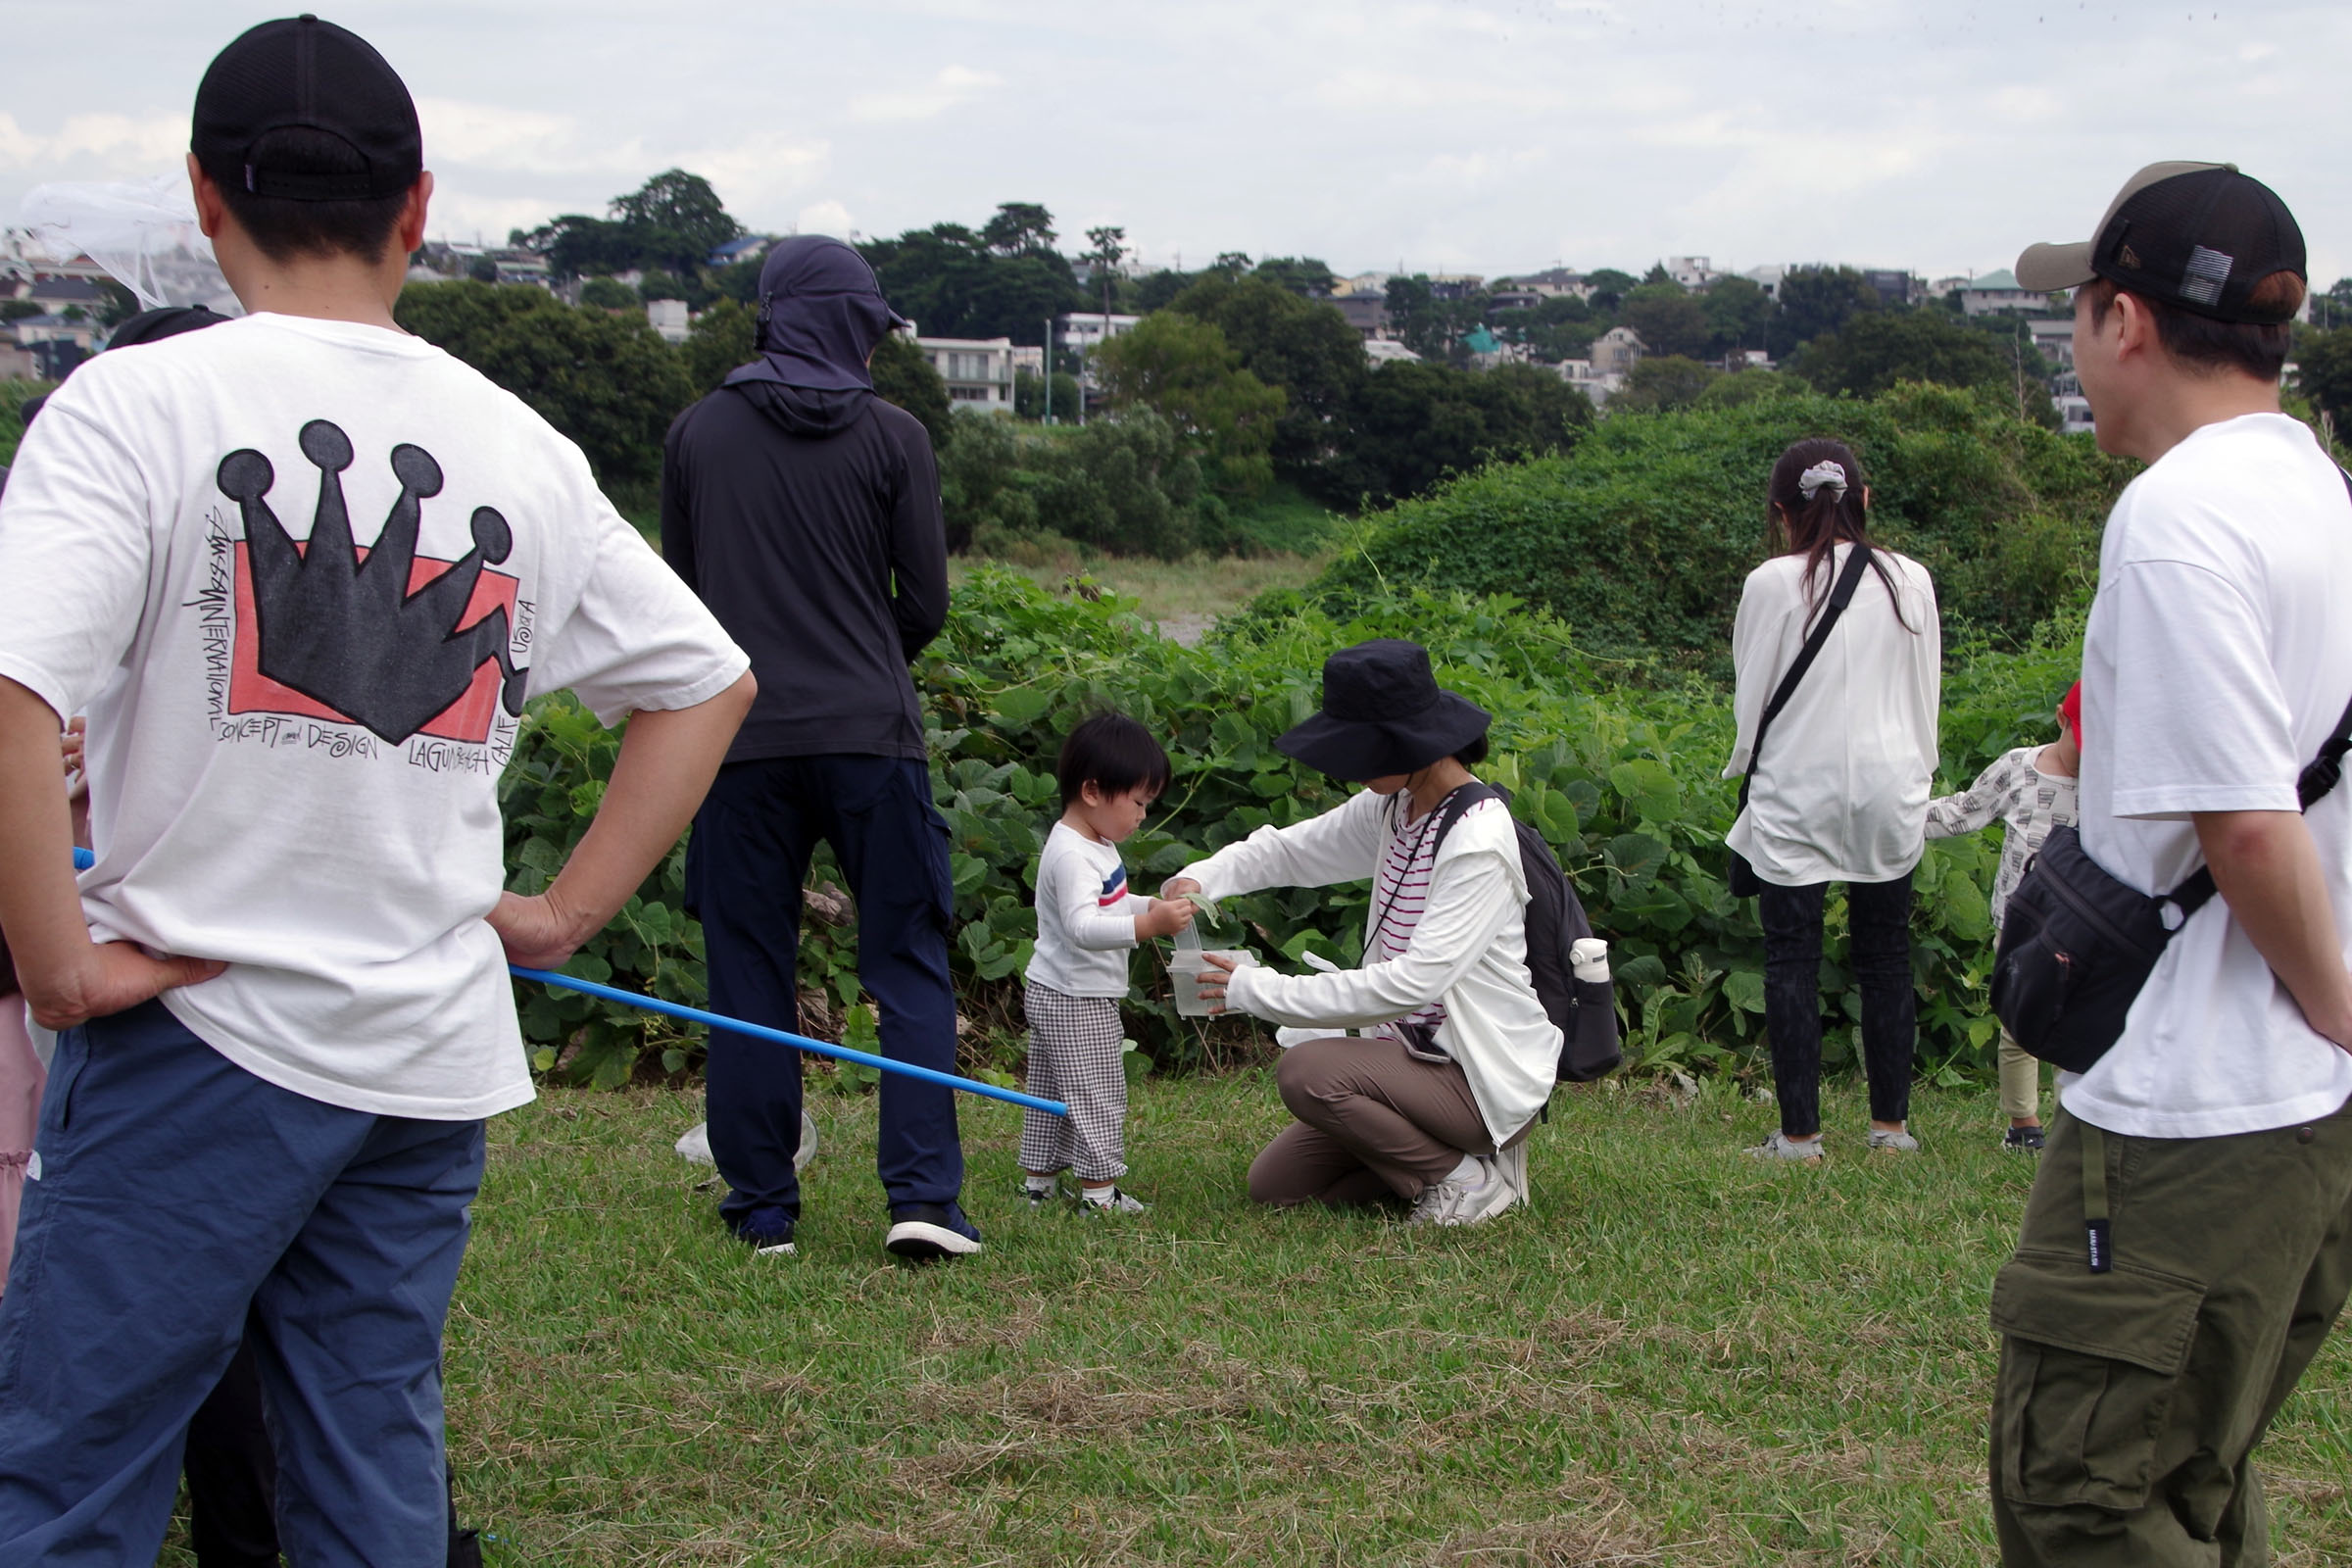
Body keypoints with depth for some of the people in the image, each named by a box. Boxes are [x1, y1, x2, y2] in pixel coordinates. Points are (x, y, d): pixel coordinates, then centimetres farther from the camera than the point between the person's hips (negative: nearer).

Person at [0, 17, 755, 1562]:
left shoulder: (137, 404, -8)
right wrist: (562, 916, 15)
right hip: (435, 1050, 5)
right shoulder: (520, 444, 8)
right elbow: (708, 680, 17)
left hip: (200, 1038, -5)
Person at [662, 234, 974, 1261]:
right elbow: (926, 603, 2)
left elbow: (679, 593, 10)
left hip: (740, 741, 2)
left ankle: (762, 1210, 9)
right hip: (869, 736, -1)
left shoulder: (697, 434, 5)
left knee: (748, 975, 7)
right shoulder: (892, 439, -1)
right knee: (908, 966, 5)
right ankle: (921, 1195, -4)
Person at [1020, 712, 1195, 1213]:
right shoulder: (1071, 855, -24)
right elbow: (1081, 926, -35)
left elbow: (1108, 904, 27)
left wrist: (1152, 906, 12)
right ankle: (1100, 1190, 2)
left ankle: (1041, 1178, 25)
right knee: (1095, 1093, -4)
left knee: (1050, 1091, 17)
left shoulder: (1095, 846, 11)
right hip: (1073, 1001, -11)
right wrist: (1150, 926, -44)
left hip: (1052, 994, 11)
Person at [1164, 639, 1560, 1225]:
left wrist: (1259, 989, -26)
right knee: (1273, 1183, 5)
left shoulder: (1478, 841, -23)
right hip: (1418, 1054, 9)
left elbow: (1413, 983, -30)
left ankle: (1466, 1174, -10)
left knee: (1307, 1069, -28)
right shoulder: (1394, 808, 2)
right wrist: (1201, 879, -6)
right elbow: (1291, 848, 16)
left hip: (1486, 1081, -9)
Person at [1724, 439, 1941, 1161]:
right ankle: (1891, 1122, 15)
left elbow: (1751, 699, -1)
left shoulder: (1773, 584, -8)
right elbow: (1926, 695, 9)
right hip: (1888, 790, 3)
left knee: (1793, 962, 2)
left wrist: (1747, 766, 16)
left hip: (1795, 794, -3)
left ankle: (1800, 1131, 1)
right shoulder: (1910, 580, 1)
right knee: (1886, 959, 11)